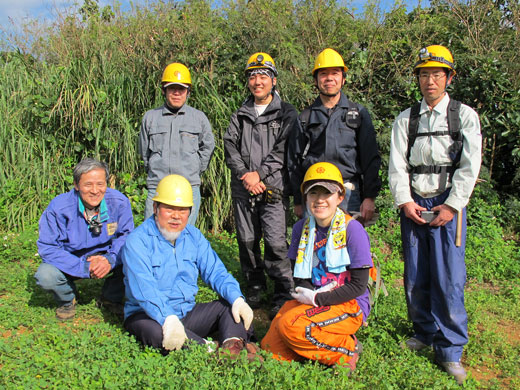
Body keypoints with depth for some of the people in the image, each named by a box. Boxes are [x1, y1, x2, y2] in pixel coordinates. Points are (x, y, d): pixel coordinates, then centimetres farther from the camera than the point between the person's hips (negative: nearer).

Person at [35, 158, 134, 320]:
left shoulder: (119, 202, -17)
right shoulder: (58, 208, -22)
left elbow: (126, 235, -9)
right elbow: (47, 248, -21)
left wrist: (110, 259, -31)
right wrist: (84, 267, -33)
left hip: (105, 257, 1)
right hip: (72, 263, -1)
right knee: (45, 276, -30)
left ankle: (111, 297, 5)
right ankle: (67, 299, 8)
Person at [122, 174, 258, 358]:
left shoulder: (194, 236, 8)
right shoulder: (137, 241, -11)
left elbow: (215, 272, 3)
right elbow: (143, 289, -25)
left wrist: (237, 299, -16)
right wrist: (168, 319, -41)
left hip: (187, 314, 6)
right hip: (150, 315, -5)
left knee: (231, 305, -12)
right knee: (156, 332, -38)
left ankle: (233, 346, -40)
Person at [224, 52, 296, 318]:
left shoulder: (286, 113, 5)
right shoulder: (240, 116, 16)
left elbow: (284, 149, -6)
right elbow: (230, 147, 6)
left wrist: (260, 173, -14)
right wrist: (245, 174, -9)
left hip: (273, 188, -4)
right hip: (243, 189, 4)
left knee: (276, 242, -9)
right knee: (247, 241, 9)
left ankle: (283, 295, 4)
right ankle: (255, 288, 26)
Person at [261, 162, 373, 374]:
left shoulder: (352, 229, -13)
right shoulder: (301, 228, 4)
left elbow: (359, 285, -13)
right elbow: (298, 276, 10)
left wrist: (317, 298, -16)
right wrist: (310, 294, -13)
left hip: (348, 304, -5)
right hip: (310, 299, 6)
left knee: (291, 326, -29)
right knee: (271, 349, -13)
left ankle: (348, 349, -6)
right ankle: (328, 341, 7)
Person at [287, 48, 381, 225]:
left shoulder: (359, 113, 11)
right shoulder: (305, 117, 13)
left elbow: (371, 159, 5)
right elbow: (294, 161, 13)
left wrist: (370, 197, -3)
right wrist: (298, 200, 8)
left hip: (349, 194, -1)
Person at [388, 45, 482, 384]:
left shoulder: (465, 116, 5)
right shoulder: (406, 120, 11)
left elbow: (469, 166, -3)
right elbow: (396, 164, 5)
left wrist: (452, 206, -10)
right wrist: (404, 201, -7)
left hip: (448, 205, -2)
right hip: (413, 205, 3)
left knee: (448, 277, -6)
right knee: (416, 276, 6)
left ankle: (450, 349, 6)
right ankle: (425, 333, 25)